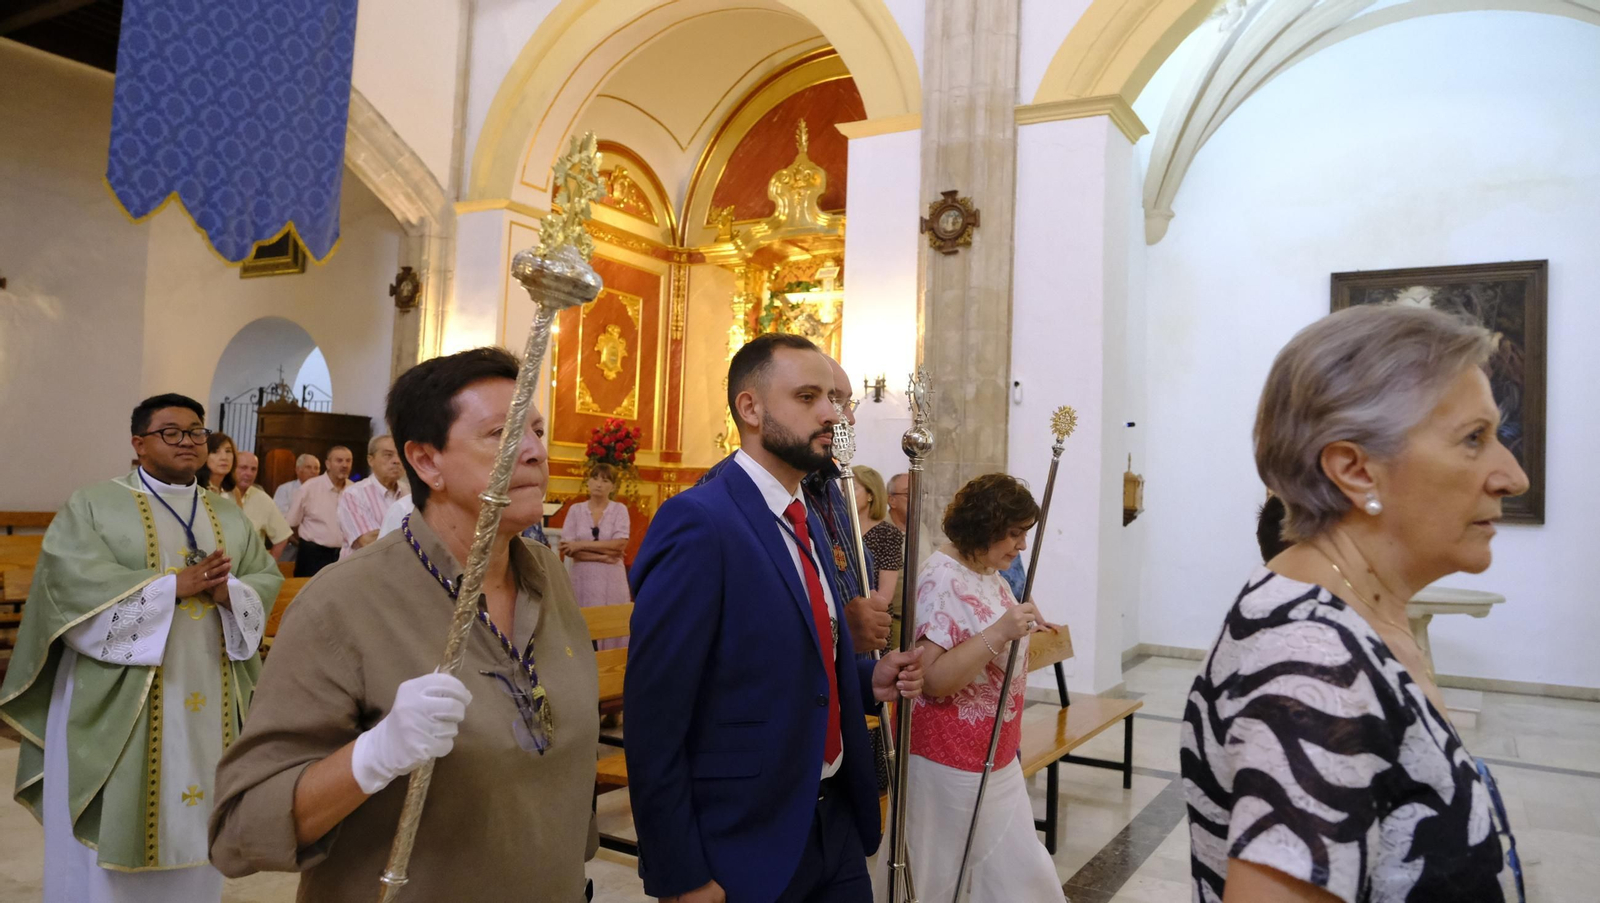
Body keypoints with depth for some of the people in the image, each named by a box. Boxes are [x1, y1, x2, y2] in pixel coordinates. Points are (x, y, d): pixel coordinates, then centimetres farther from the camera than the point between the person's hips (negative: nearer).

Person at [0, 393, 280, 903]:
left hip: (210, 699, 4)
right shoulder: (94, 505, 0)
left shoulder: (229, 518, 12)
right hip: (120, 697, -4)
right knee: (119, 822, 3)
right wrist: (172, 585, -18)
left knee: (193, 822, 10)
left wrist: (228, 592, -15)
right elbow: (74, 581, -14)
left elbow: (267, 580, 6)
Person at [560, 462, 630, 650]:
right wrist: (604, 555, -10)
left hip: (612, 579, -1)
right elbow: (567, 549, -3)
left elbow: (620, 545, -10)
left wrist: (582, 545, -10)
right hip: (583, 578, 1)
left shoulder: (619, 509, 3)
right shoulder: (575, 510, 6)